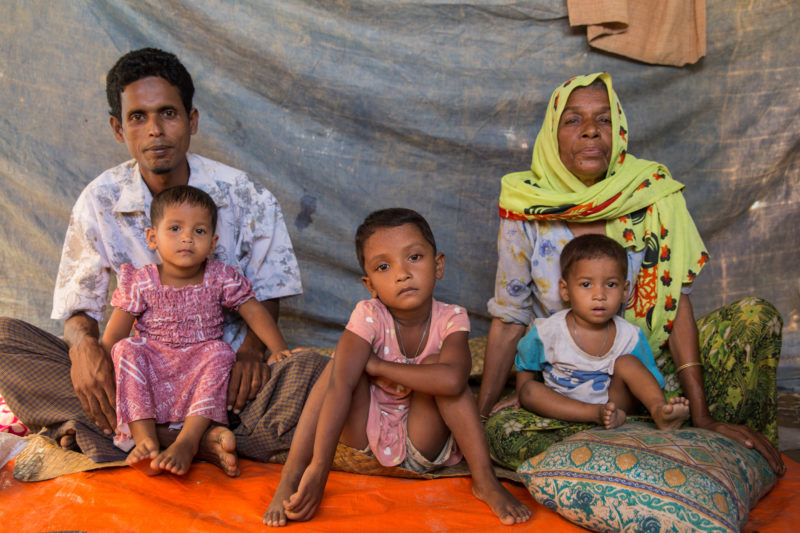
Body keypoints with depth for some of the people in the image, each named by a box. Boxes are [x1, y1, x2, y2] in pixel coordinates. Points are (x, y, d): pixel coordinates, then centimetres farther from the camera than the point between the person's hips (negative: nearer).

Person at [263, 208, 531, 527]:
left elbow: (452, 380, -39)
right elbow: (339, 385, -31)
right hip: (365, 436, 0)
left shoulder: (451, 319, -17)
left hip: (422, 444, 0)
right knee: (343, 364, -24)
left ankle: (484, 481, -23)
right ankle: (290, 477, -26)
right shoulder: (369, 316, -18)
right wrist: (318, 469, -41)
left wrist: (379, 366, -31)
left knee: (435, 365, -24)